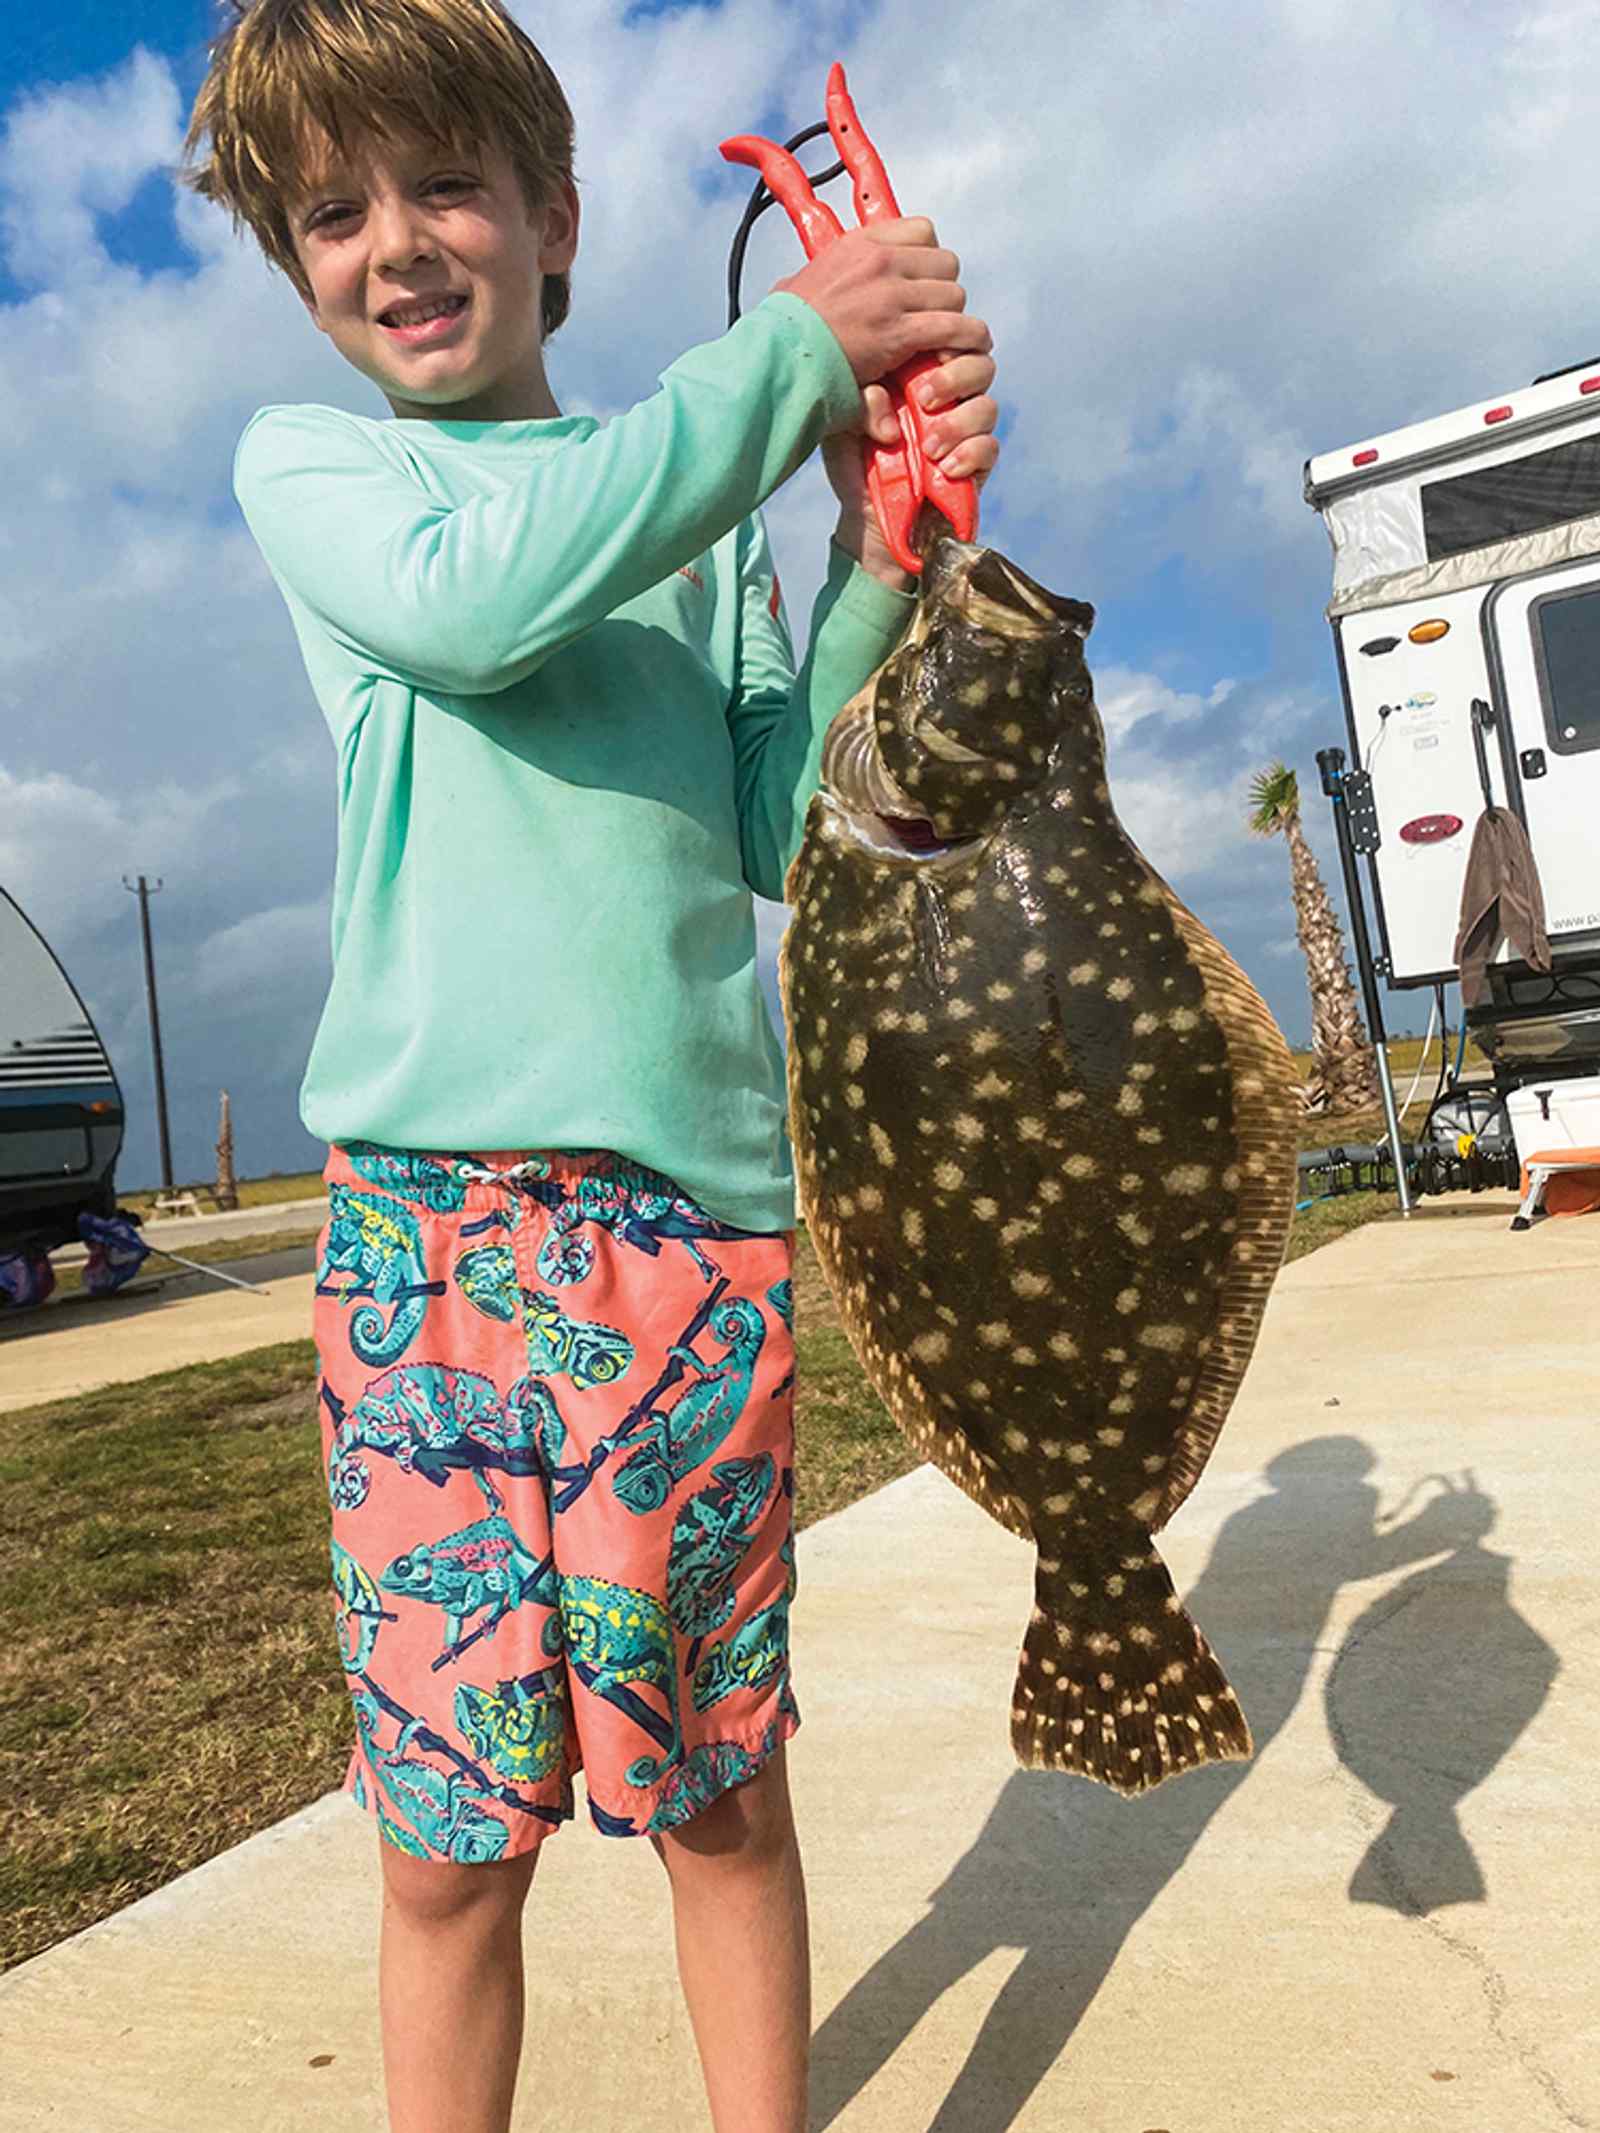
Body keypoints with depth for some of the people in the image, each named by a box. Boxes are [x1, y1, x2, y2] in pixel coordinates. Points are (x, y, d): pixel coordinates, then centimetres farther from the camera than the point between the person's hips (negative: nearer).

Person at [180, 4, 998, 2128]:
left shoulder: (697, 514, 16)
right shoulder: (306, 463, 12)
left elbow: (782, 837, 7)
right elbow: (479, 594, -12)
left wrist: (877, 563, -3)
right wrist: (795, 349, -5)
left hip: (701, 1183, 2)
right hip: (432, 1189, -1)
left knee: (721, 1781, 12)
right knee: (450, 1836, 7)